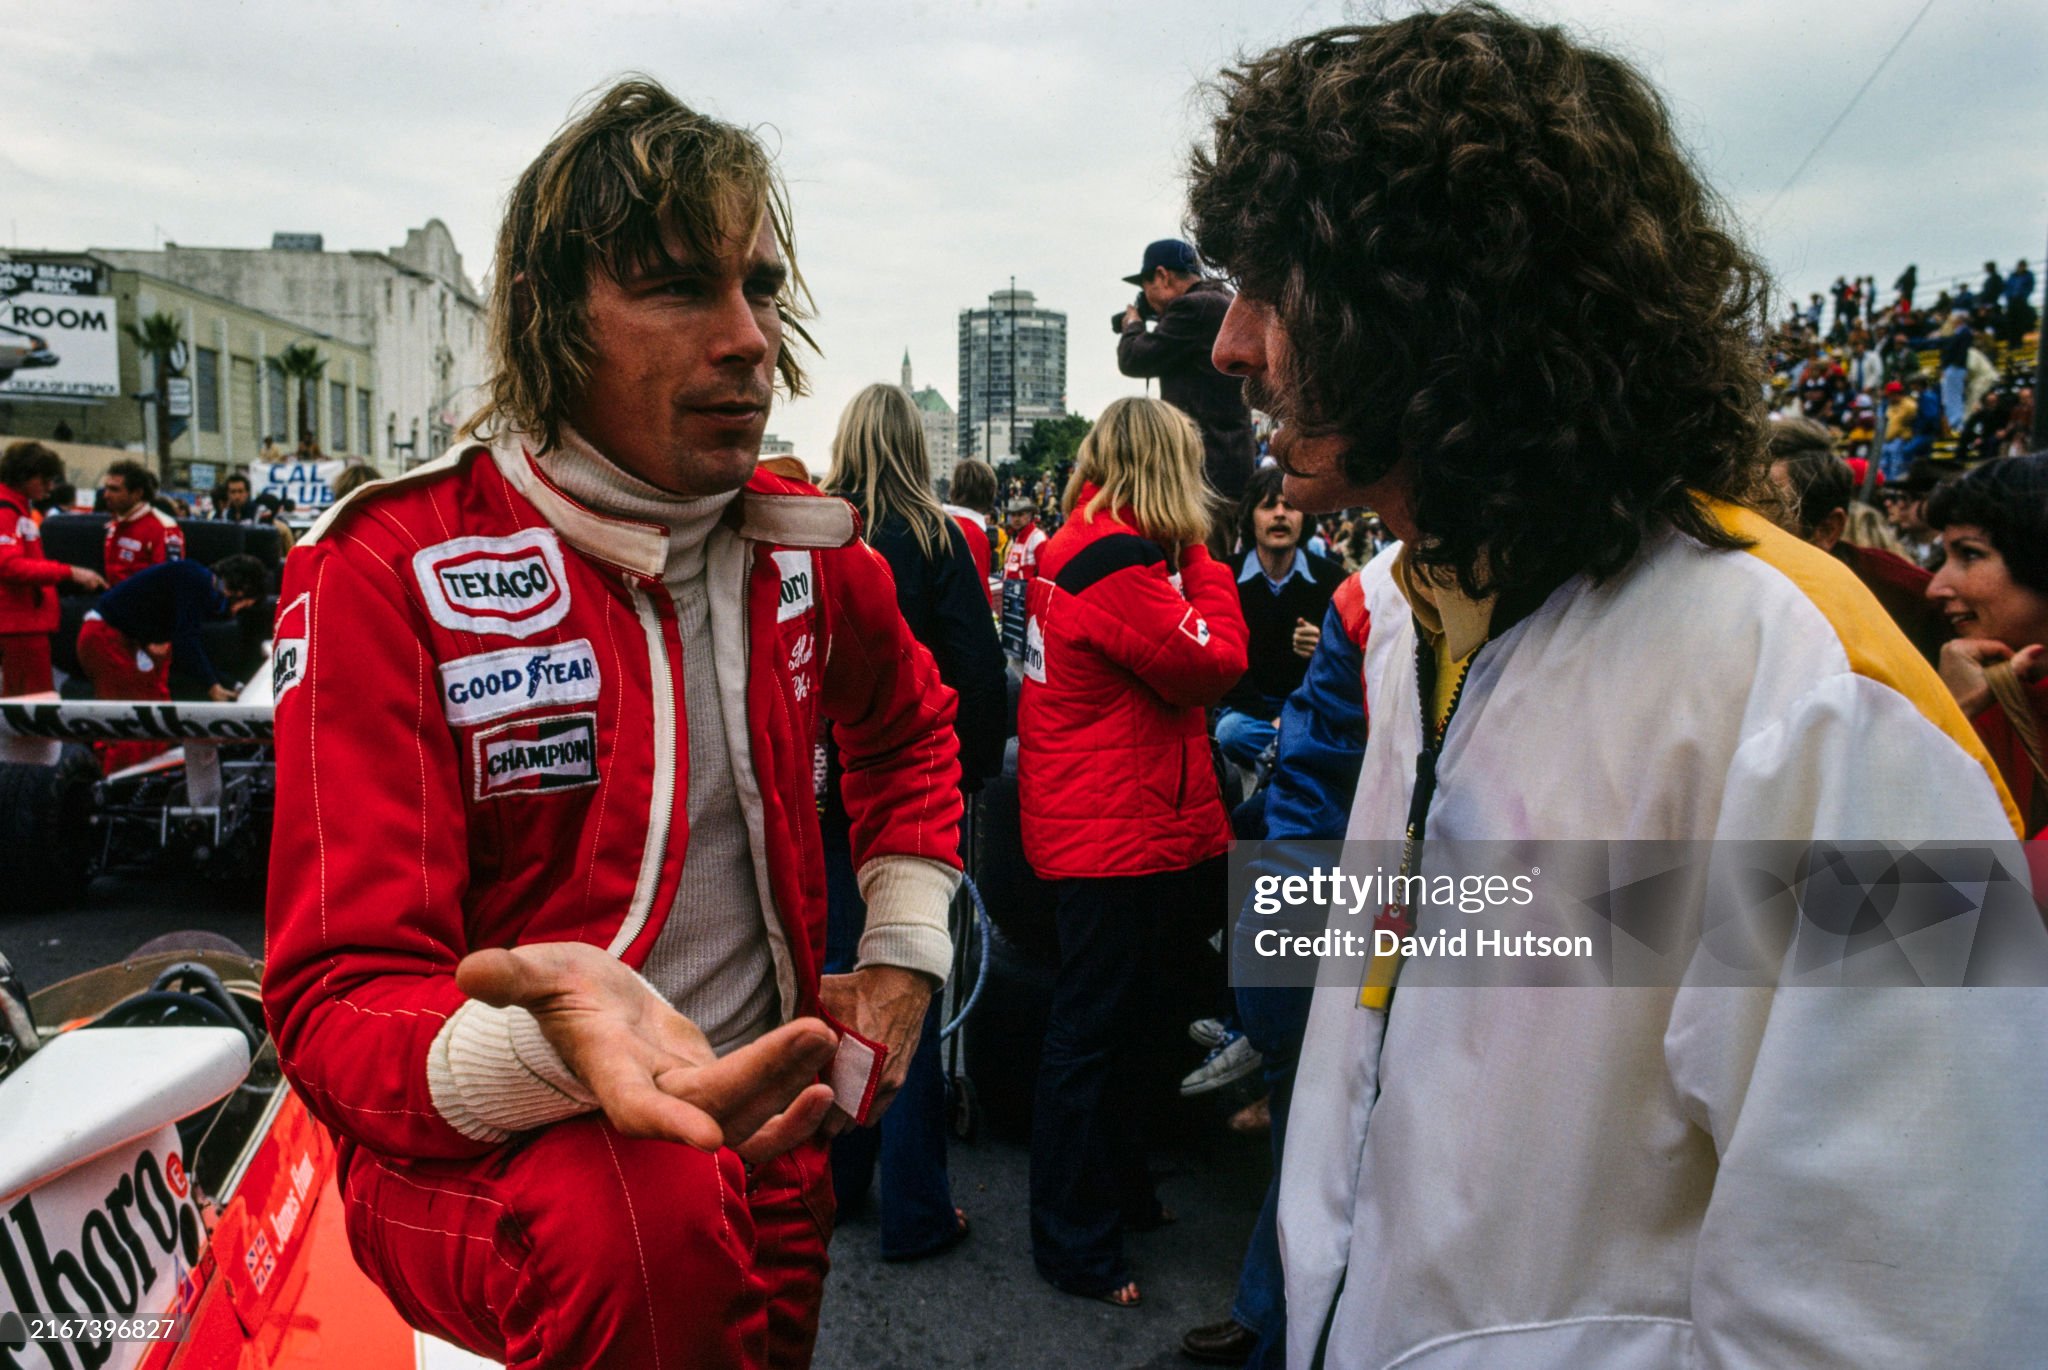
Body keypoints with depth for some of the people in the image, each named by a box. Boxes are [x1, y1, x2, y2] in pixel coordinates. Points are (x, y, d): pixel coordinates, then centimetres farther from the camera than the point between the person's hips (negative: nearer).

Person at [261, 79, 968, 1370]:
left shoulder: (801, 544, -1)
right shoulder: (389, 573, -18)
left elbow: (910, 727, 20)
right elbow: (341, 1002, -21)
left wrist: (905, 947, 7)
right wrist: (546, 1041, -43)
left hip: (766, 1125, 6)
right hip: (481, 1153, -5)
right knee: (642, 1215, -37)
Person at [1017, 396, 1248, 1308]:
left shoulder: (1077, 546, 12)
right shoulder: (1117, 559, -20)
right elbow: (1213, 665, -17)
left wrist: (1189, 560, 7)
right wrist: (1205, 564, -6)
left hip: (1099, 828, 11)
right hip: (1119, 831, -11)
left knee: (1111, 1024, 22)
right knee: (1092, 1034, 1)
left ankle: (1120, 1194, 39)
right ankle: (1075, 1247, 15)